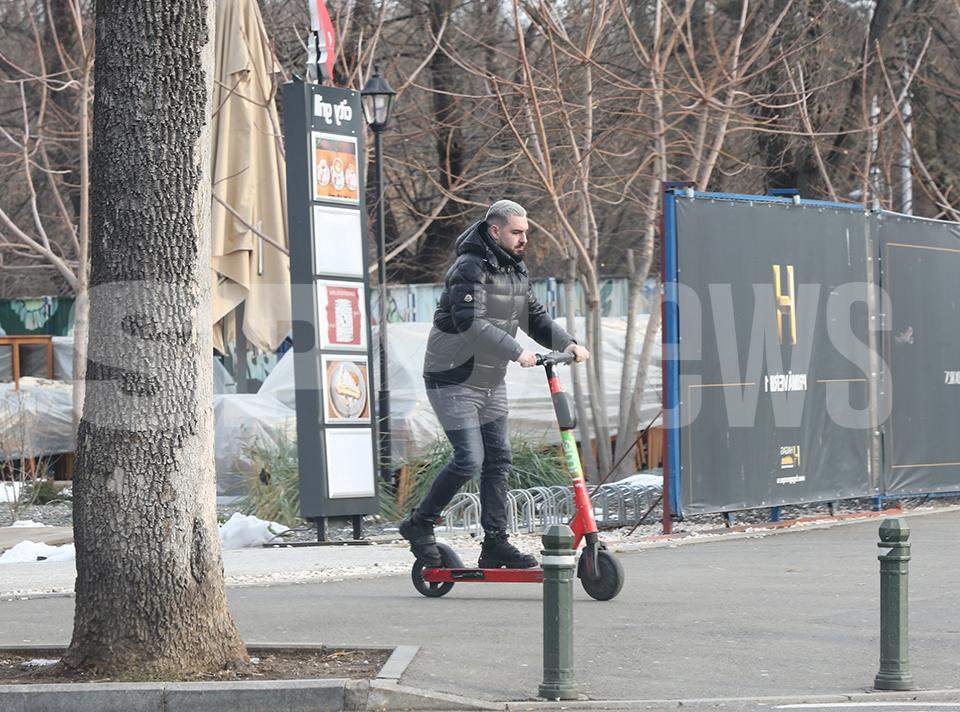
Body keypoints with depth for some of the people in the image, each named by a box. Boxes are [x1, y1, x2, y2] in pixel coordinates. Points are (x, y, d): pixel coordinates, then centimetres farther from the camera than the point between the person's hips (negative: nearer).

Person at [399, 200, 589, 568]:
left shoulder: (516, 270, 9)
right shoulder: (470, 268, -19)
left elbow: (535, 317, 14)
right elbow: (470, 322, -32)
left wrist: (567, 343, -4)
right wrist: (517, 352, -37)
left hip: (491, 382, 9)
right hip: (454, 381, -9)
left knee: (498, 459, 5)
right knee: (469, 459, -13)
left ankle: (495, 543, 9)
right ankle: (419, 525, 3)